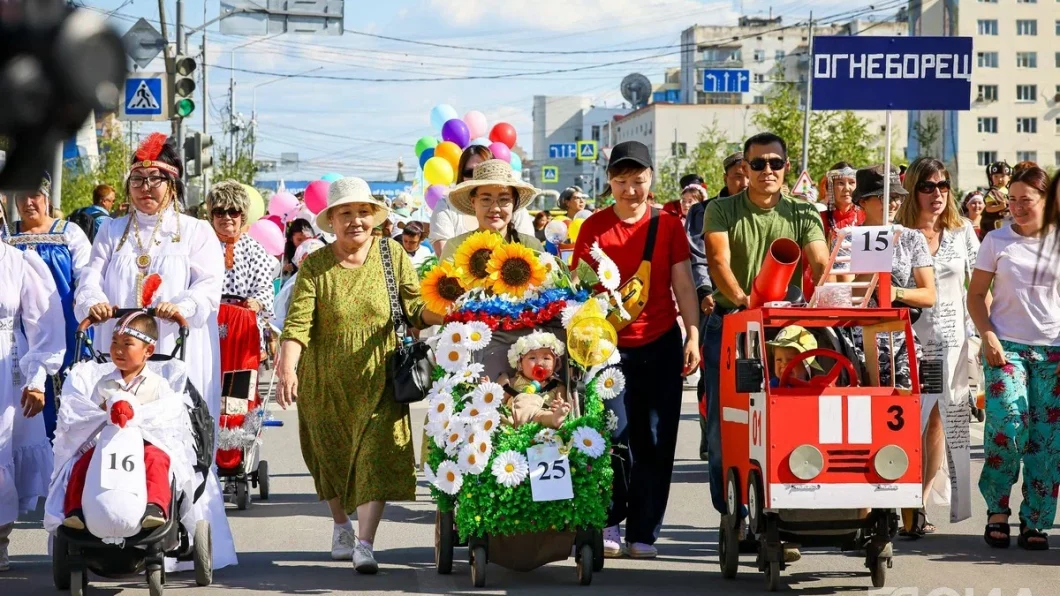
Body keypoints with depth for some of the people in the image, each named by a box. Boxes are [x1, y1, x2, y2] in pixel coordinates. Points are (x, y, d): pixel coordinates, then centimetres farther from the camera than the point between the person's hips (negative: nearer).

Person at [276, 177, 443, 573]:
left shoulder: (393, 255, 0)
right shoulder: (315, 266, -4)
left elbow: (416, 310, 0)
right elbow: (298, 321, -13)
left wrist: (440, 310, -21)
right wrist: (287, 366, -27)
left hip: (377, 378, -1)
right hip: (325, 381, 1)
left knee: (375, 457, -12)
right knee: (331, 456, 14)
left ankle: (365, 545, -14)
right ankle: (341, 526, 38)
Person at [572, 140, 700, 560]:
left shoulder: (668, 225, 4)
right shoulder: (594, 227, 1)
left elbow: (683, 285, 5)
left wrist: (693, 335, -3)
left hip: (661, 345, 1)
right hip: (611, 347, -1)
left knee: (655, 441, 2)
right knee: (614, 435, -9)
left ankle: (643, 533, 11)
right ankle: (609, 522, 10)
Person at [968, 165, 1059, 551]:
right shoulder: (997, 241, 5)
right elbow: (976, 294, 7)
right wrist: (988, 336, -8)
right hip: (1006, 347, -1)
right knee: (1006, 427, -15)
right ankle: (997, 511, 2)